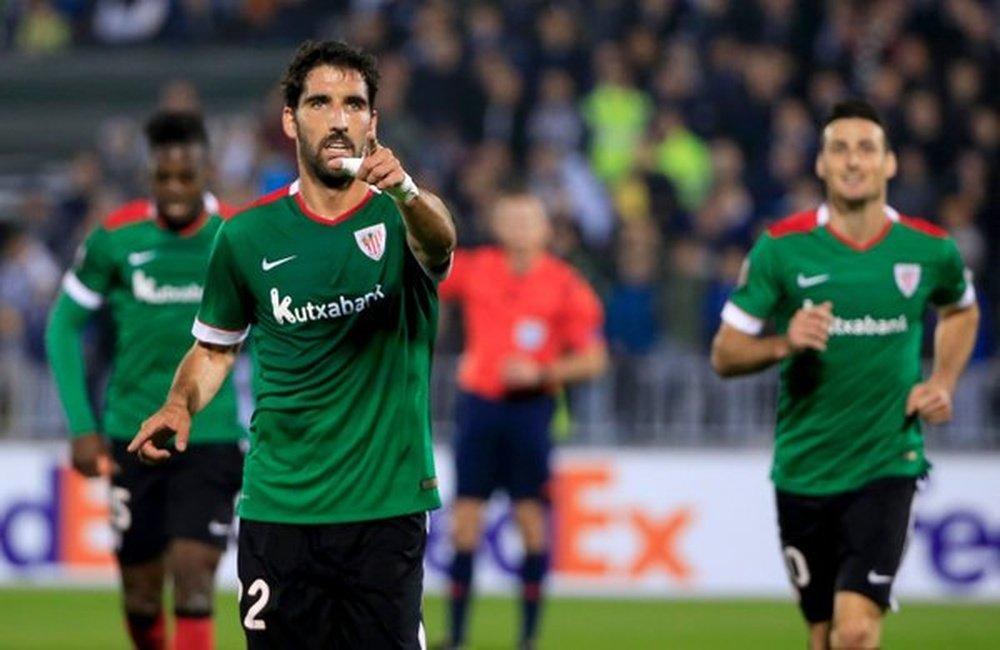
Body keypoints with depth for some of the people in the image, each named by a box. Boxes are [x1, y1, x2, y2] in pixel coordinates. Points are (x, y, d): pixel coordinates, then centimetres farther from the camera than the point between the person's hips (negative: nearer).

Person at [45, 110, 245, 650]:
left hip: (211, 437, -1)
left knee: (193, 583, -15)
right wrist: (82, 425, -4)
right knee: (141, 595, 8)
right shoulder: (115, 237, -6)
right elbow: (63, 326, 3)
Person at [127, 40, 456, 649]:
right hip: (278, 508, 2)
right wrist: (179, 406, -4)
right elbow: (216, 346, 17)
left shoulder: (404, 216, -3)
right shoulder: (248, 235, 4)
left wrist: (406, 191, -50)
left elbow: (438, 242, -27)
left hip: (387, 508, -2)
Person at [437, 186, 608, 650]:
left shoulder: (565, 285, -3)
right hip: (478, 403, 2)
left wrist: (541, 373, -15)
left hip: (530, 406, -2)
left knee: (530, 515, -4)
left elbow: (593, 359, -2)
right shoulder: (474, 269, 4)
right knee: (465, 515, 0)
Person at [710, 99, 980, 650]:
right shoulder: (781, 247, -6)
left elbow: (961, 311, 22)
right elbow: (724, 355, -2)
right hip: (803, 473, 1)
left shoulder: (929, 249, -2)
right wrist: (783, 343, -22)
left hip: (886, 465, -1)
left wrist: (942, 383, 5)